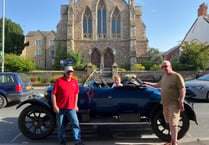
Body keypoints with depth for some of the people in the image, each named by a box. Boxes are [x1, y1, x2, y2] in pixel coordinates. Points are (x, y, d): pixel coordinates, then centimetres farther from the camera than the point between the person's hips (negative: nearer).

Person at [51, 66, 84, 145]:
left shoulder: (74, 81, 7)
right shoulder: (59, 81, -6)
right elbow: (53, 94, -6)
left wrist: (75, 105, 13)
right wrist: (55, 106, -10)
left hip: (71, 108, 3)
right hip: (60, 108, -2)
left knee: (75, 123, -2)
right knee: (60, 125, 11)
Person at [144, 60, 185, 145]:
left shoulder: (177, 76, -10)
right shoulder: (164, 76, 13)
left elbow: (182, 89, -14)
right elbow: (158, 85, 29)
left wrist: (181, 102, -19)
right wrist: (148, 83, 26)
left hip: (174, 104, -8)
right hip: (165, 104, 8)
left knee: (173, 123, -7)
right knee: (170, 123, 15)